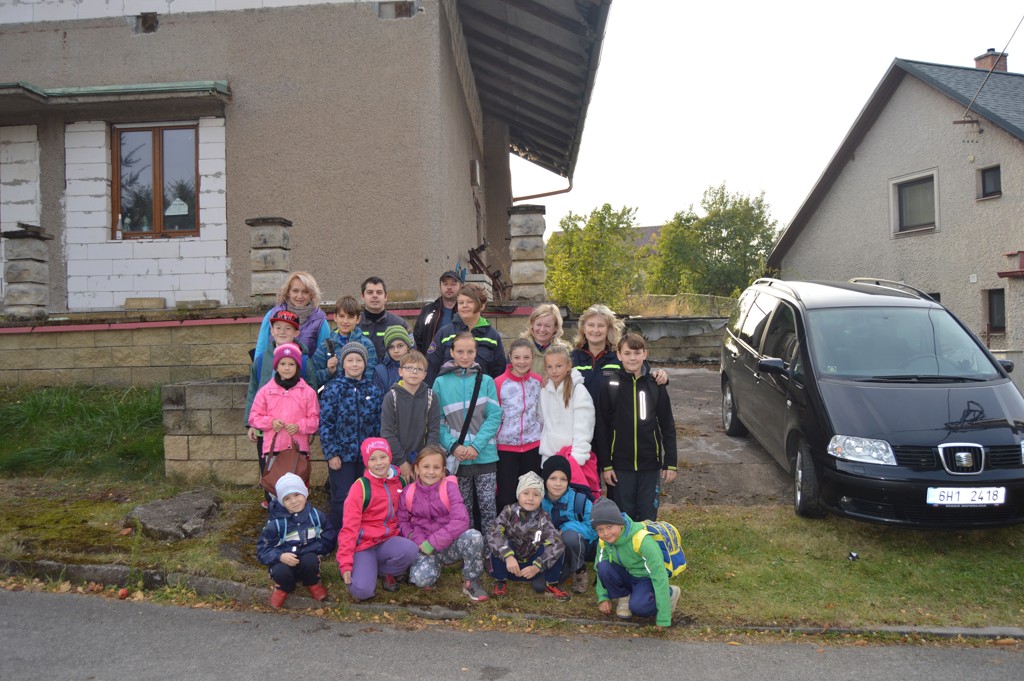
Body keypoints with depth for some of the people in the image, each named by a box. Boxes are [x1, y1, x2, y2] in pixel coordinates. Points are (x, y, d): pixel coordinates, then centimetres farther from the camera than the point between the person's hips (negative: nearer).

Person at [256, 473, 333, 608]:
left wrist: (302, 550, -19)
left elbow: (327, 542, -5)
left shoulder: (316, 516, -6)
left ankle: (312, 583, 3)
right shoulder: (276, 523, -10)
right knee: (280, 572, -34)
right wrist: (281, 556, -29)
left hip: (307, 558, 1)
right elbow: (262, 550, -8)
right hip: (284, 562, -1)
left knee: (310, 560, -33)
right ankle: (284, 587, 6)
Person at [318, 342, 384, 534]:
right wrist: (331, 453, -10)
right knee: (341, 499, -3)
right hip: (342, 454, -3)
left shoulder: (373, 390, 5)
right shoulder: (333, 389, -4)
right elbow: (325, 424, -6)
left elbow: (379, 423, 9)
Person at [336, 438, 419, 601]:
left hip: (388, 540, 4)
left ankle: (384, 571, 1)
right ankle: (368, 569, 9)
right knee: (362, 591, -26)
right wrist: (345, 563, -17)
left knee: (411, 550, -30)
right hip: (364, 544, -4)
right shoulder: (360, 487, -11)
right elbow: (349, 527, -12)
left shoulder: (399, 482, 4)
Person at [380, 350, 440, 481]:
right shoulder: (391, 397, -3)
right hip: (395, 461, -1)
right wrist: (401, 462, -9)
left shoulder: (431, 398, 1)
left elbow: (434, 431, 0)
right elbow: (387, 432, -6)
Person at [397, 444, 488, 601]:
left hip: (451, 544, -1)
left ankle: (471, 582, -8)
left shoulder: (449, 487, -9)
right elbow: (402, 521, 2)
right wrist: (419, 541, -16)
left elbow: (461, 520, -20)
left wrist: (433, 542, -22)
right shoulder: (408, 492, -2)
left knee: (474, 536, -32)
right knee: (421, 579, -29)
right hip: (425, 547, 1)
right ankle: (434, 566, 10)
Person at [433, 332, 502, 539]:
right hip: (456, 458, 0)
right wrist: (453, 446, -13)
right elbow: (437, 421, 0)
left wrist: (476, 446, -13)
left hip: (485, 455, 0)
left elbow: (495, 416, -3)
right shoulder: (441, 382, 3)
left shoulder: (486, 381, 3)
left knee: (487, 505, 1)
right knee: (463, 508, 10)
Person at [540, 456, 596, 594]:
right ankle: (568, 570, 13)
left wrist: (566, 528, -29)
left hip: (580, 547, -3)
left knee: (570, 535, -37)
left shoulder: (580, 500, -18)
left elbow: (594, 529, -19)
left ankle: (580, 571, -7)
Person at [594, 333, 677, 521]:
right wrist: (605, 465, -5)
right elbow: (601, 428, -2)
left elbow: (667, 426, 4)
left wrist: (670, 463, 2)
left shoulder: (655, 386, 1)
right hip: (620, 465, -1)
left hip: (650, 465, 1)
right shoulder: (610, 386, -4)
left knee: (648, 515, 9)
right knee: (623, 516, 8)